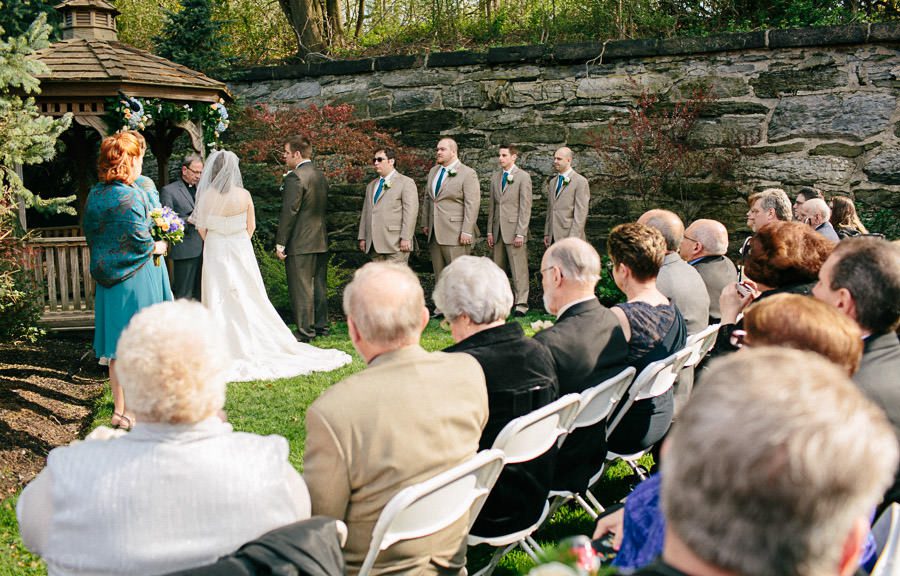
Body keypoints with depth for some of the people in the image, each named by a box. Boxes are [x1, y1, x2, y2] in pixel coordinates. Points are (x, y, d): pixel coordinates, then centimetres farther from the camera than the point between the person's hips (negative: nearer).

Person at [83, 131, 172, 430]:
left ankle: (119, 409, 24)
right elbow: (141, 242, -21)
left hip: (107, 279, 7)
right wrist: (158, 247, -3)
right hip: (137, 280, -7)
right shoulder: (132, 197, -19)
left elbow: (90, 234, 12)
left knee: (117, 346, 14)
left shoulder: (95, 195, 4)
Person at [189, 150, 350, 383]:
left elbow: (202, 228, -3)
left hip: (216, 252, -2)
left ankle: (226, 349, 6)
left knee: (220, 301, 4)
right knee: (249, 298, 11)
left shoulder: (206, 196, -12)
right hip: (241, 250, 2)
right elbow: (251, 226, 3)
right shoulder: (244, 195, -6)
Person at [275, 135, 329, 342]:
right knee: (319, 285, 15)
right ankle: (321, 325, 23)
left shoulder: (295, 177, -16)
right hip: (320, 241, 9)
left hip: (300, 243, -9)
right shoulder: (321, 176, 11)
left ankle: (305, 331, 0)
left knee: (301, 288, -3)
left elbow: (289, 212, -18)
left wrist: (280, 243, -14)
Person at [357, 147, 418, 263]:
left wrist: (405, 238, -17)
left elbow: (410, 212, -9)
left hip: (396, 244, -6)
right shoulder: (371, 185, 23)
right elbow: (365, 212, 21)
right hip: (375, 244, 6)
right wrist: (362, 237, 13)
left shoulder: (406, 183, 1)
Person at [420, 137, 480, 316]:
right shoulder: (433, 171, 16)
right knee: (439, 273, 10)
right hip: (434, 232, 7)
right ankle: (442, 306, 16)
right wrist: (425, 223, 17)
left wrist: (467, 231, -17)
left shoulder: (467, 174, -7)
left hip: (455, 233, -7)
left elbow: (472, 204, -12)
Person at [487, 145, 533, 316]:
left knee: (518, 268, -6)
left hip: (514, 228, -5)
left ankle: (521, 303, -2)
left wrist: (520, 233, -13)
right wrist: (490, 231, 10)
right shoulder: (495, 177, 15)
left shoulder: (523, 177, -2)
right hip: (498, 229, 6)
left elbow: (525, 207, -7)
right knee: (497, 268, 5)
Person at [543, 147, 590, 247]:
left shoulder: (580, 181, -7)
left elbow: (581, 213, -11)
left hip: (569, 236, -6)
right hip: (553, 238, 6)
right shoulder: (552, 181, 17)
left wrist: (573, 238, -16)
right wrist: (546, 233, 14)